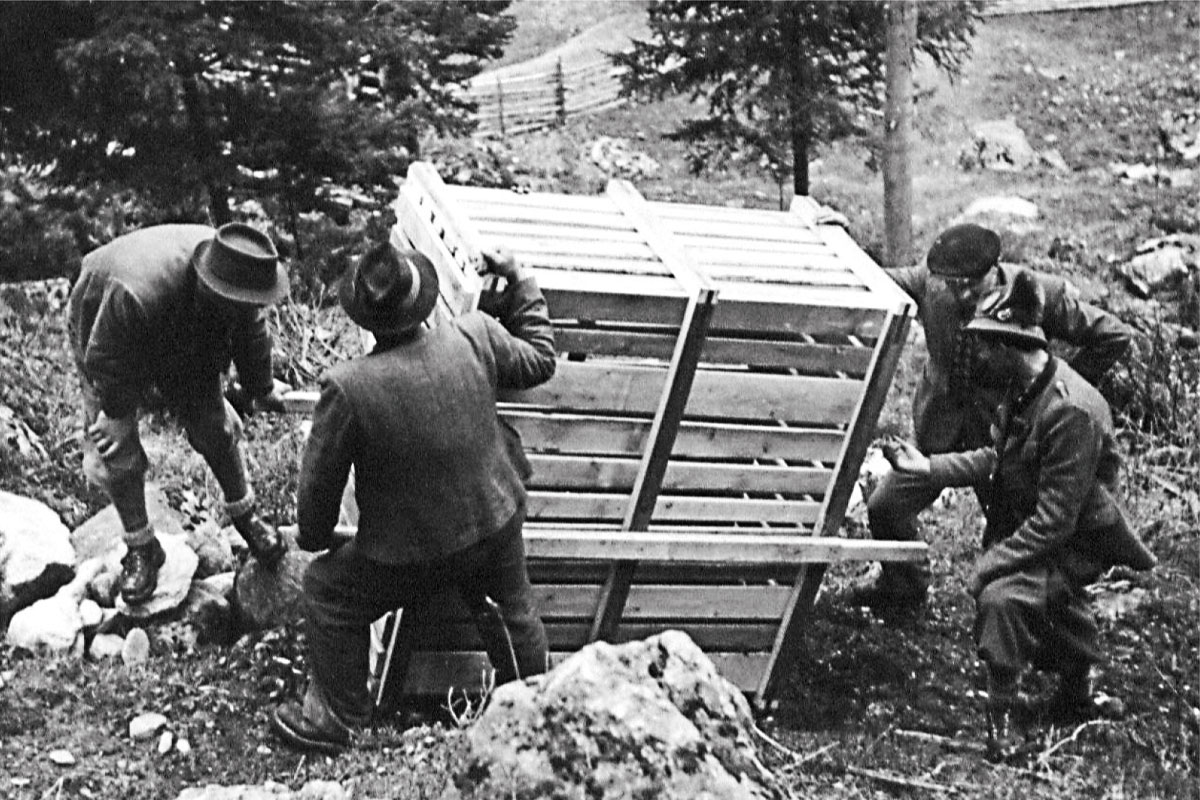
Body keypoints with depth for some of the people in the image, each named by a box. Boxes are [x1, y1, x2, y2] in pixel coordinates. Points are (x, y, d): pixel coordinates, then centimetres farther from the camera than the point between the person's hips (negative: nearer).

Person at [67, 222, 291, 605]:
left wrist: (262, 389, 4)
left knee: (215, 427, 2)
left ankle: (245, 515, 23)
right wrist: (116, 414, -19)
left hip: (185, 343, 4)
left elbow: (251, 334, -8)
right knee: (117, 450, -4)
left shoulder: (233, 282, -30)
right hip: (105, 334, -4)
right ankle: (140, 548, 14)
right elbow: (107, 363, -32)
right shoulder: (134, 295, -49)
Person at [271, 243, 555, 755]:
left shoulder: (347, 388, -27)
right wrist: (520, 286, 14)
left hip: (415, 553, -4)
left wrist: (313, 536, 7)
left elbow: (319, 482, -13)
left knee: (328, 591, 18)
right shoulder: (476, 337, -18)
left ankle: (333, 719, 30)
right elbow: (539, 361, 3)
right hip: (497, 525, 4)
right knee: (513, 611, 29)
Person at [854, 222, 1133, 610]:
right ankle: (903, 586, 35)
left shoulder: (1039, 294, -20)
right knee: (885, 507, 6)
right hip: (940, 421, 4)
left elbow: (1114, 335, -11)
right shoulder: (928, 283, -12)